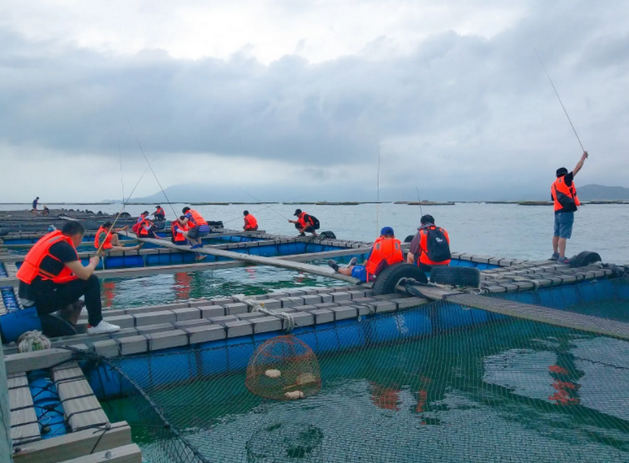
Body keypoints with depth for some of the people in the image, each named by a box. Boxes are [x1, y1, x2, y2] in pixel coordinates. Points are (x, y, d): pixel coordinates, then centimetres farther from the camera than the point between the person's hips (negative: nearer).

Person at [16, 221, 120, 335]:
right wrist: (93, 263, 5)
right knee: (91, 281, -6)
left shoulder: (53, 238, 12)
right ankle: (96, 324, 1)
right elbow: (85, 274, -14)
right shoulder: (63, 246, -14)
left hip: (29, 295, 10)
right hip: (40, 300, -10)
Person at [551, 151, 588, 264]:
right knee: (563, 235, -10)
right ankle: (562, 258, -11)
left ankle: (555, 254, 28)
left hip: (557, 212, 8)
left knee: (557, 234, 17)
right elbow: (578, 167, 0)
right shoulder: (566, 179, -4)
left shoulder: (553, 184, 16)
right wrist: (583, 156, 14)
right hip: (567, 212, -8)